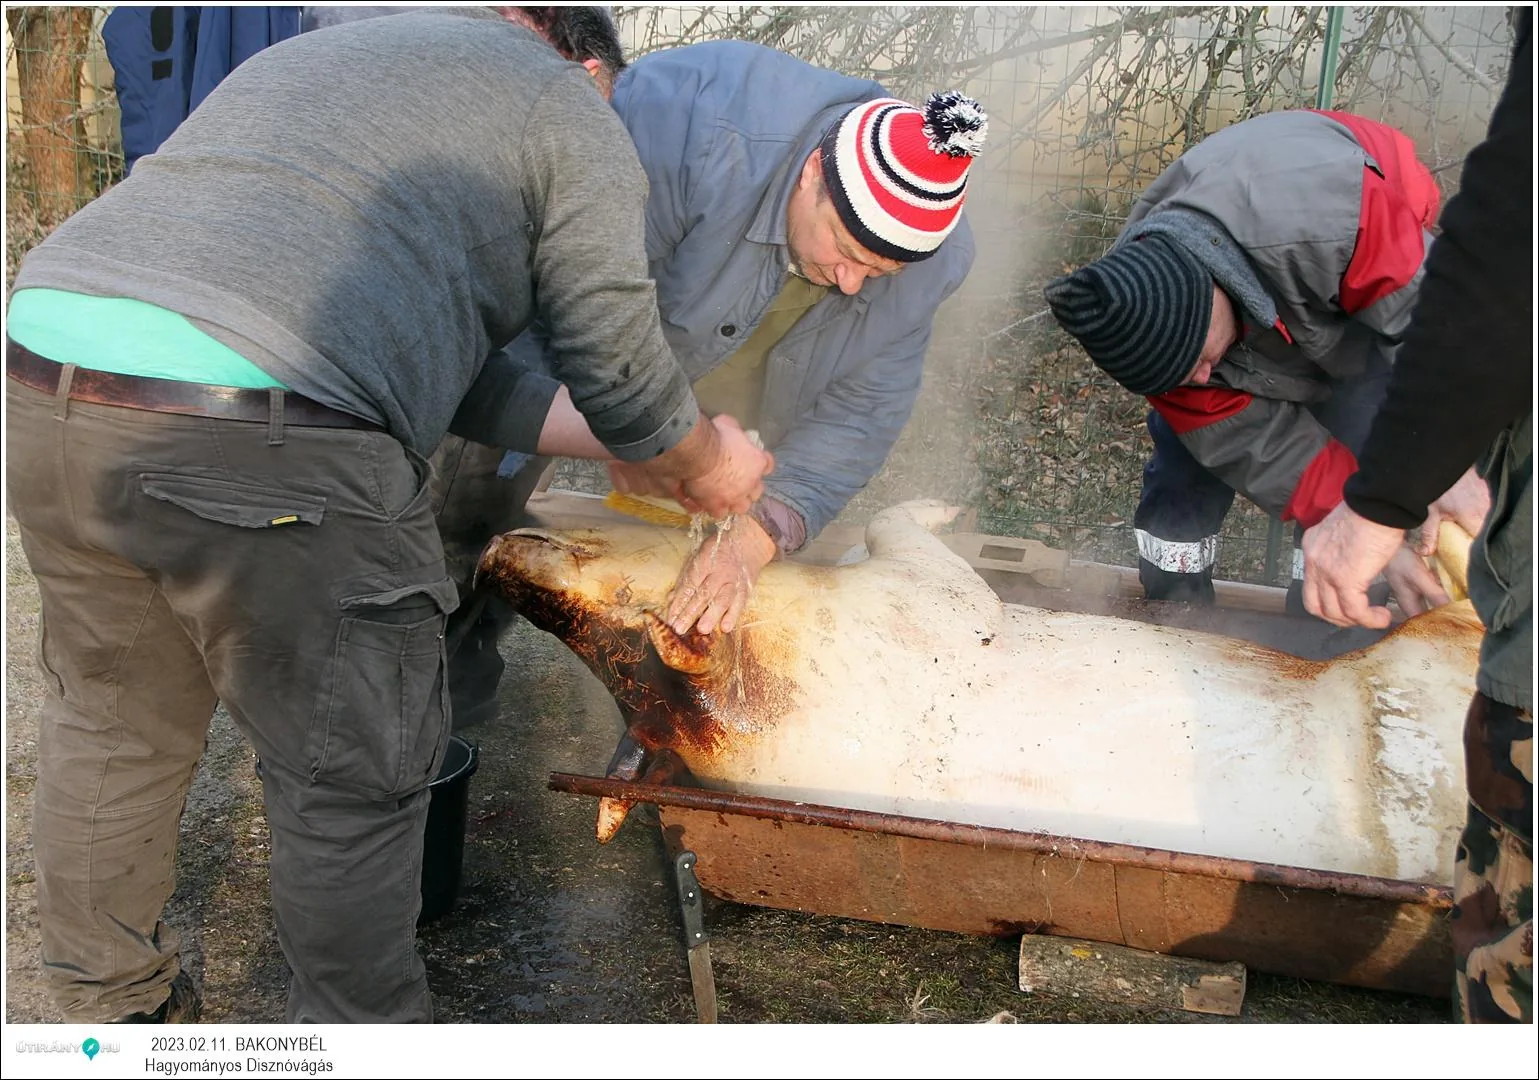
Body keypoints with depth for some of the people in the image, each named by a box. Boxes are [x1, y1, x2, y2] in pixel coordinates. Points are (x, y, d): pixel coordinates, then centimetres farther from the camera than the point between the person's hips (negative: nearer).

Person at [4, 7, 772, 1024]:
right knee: (355, 776, 11)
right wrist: (705, 467, 30)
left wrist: (640, 441, 34)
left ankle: (110, 1005, 47)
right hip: (259, 443, -8)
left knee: (112, 722, 26)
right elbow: (620, 364, 9)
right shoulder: (568, 107, 11)